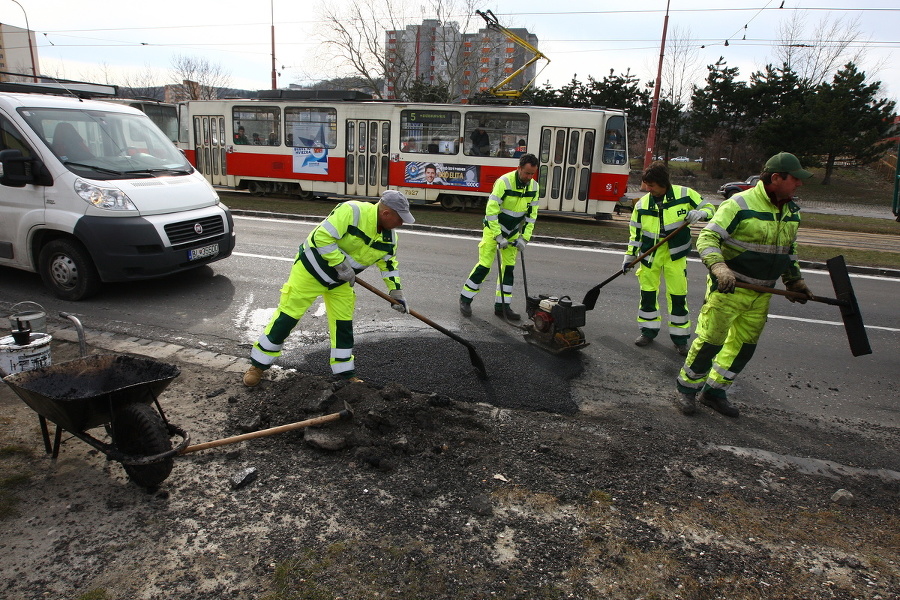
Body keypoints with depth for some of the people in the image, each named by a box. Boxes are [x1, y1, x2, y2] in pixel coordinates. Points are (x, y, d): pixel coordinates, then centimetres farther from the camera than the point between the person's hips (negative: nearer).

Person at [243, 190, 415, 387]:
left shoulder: (389, 237, -5)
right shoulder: (352, 211, -29)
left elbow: (389, 263, 9)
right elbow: (322, 237, -31)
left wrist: (396, 292, 3)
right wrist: (342, 265, -29)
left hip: (340, 282, 6)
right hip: (311, 268, -6)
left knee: (343, 323, 7)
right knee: (287, 317, -2)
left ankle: (346, 373, 21)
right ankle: (258, 365, 14)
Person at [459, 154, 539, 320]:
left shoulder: (534, 186, -4)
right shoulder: (504, 182, -23)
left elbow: (532, 214, 2)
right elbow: (491, 210, -23)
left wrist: (524, 238, -5)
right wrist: (498, 236, -24)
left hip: (512, 232, 6)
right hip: (493, 228, -6)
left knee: (509, 267, 4)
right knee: (484, 265, -8)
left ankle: (502, 306, 12)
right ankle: (465, 299, 7)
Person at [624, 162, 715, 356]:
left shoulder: (685, 194, -7)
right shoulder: (642, 204, -1)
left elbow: (709, 208, 2)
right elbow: (635, 233, 6)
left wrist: (698, 213, -20)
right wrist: (630, 256, 4)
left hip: (675, 255, -2)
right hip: (649, 254, 2)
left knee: (678, 295, 1)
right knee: (648, 292, 7)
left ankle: (680, 337, 14)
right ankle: (649, 330, 25)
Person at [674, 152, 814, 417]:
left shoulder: (791, 212, 11)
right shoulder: (740, 204, -15)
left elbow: (789, 249, 26)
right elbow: (707, 238, -19)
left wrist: (794, 279, 19)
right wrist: (719, 267, -34)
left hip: (761, 293, 8)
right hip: (728, 288, -8)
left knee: (744, 345, 11)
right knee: (710, 340, -4)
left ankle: (715, 391, 26)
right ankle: (686, 388, 15)